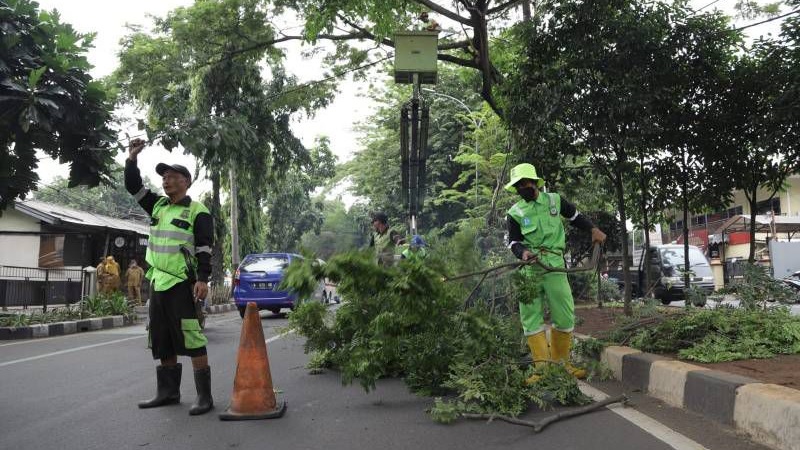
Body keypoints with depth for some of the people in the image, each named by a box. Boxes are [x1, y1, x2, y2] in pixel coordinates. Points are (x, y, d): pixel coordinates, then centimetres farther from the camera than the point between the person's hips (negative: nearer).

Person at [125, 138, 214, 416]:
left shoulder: (197, 211, -4)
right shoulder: (157, 205, 16)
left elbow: (204, 248, -10)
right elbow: (133, 187, 22)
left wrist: (203, 278, -20)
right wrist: (131, 159, 9)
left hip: (183, 285, -8)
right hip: (158, 284, 8)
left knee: (191, 339, -11)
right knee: (162, 341, 13)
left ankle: (204, 396, -6)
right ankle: (168, 391, 25)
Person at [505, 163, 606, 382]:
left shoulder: (555, 200, 9)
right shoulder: (515, 213, 6)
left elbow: (575, 216, 24)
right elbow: (513, 241, 5)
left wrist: (593, 229, 12)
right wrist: (523, 252, -16)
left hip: (555, 267, 1)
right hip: (529, 271, -1)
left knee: (565, 317, 2)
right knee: (531, 318, -4)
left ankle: (561, 362, 19)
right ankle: (542, 368, 2)